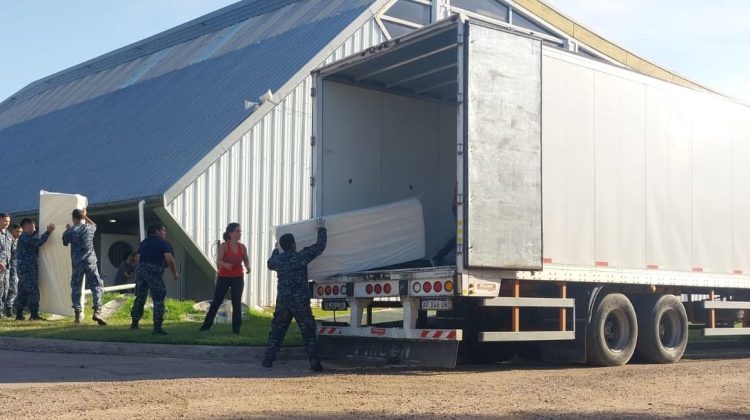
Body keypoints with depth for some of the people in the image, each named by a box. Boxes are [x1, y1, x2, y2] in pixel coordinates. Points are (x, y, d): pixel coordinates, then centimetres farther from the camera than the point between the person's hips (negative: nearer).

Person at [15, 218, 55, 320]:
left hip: (23, 269, 10)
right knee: (33, 291, -8)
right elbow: (38, 242, -22)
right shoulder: (25, 237, -12)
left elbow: (37, 242, 25)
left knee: (22, 292, 9)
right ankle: (34, 314, -9)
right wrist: (48, 232, -16)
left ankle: (19, 315, 10)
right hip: (28, 269, -10)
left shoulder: (25, 237, 20)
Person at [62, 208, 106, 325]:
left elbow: (65, 242, 15)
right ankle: (97, 311, -15)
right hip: (90, 262, 0)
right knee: (96, 286, 2)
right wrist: (85, 216, 35)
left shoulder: (70, 231, -4)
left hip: (76, 263, 0)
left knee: (76, 288, 9)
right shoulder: (90, 228, -1)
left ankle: (77, 315, 9)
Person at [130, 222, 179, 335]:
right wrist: (174, 273, 0)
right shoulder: (162, 243, -2)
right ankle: (157, 327, -9)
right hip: (153, 271, -7)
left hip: (140, 269, 7)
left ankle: (134, 323, 24)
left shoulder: (143, 243, 20)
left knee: (140, 297, 19)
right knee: (158, 299, -4)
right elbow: (169, 259, -11)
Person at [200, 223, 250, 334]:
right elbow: (218, 260, -17)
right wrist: (225, 264, -38)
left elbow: (246, 260, 13)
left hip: (238, 278, 2)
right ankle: (207, 324, 16)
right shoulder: (224, 245, -9)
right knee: (216, 301, 3)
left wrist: (248, 267, -9)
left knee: (237, 303, -1)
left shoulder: (242, 247, 1)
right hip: (224, 277, -2)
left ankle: (236, 328, 6)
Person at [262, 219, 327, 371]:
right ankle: (314, 362, -2)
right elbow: (320, 246, -4)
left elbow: (270, 264, 29)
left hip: (282, 301, 4)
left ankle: (268, 360, 14)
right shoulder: (301, 257, -9)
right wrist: (321, 229, 11)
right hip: (300, 301, -4)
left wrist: (276, 250, 45)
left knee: (277, 332, 14)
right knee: (308, 333, 2)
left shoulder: (278, 259, 4)